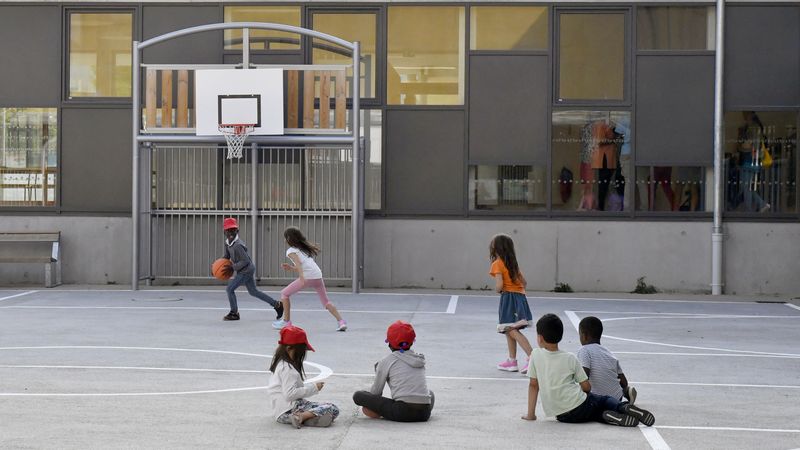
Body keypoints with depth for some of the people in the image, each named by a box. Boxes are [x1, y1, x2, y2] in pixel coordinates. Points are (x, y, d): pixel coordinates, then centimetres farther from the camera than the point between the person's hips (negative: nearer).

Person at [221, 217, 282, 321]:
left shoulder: (237, 245, -26)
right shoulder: (228, 243, 3)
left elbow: (245, 261, -27)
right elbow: (227, 256, 16)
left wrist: (233, 267, -26)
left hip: (246, 271, -10)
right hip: (248, 270, 10)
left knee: (230, 289, -6)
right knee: (253, 291, 18)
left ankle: (234, 313, 8)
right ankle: (276, 305, 22)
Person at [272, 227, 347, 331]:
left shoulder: (291, 251, 8)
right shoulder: (305, 249, 30)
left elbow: (298, 262, -11)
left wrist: (302, 277, -25)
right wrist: (291, 268, 29)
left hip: (307, 276, -6)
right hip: (318, 276, 6)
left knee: (284, 293, 11)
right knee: (326, 302, 15)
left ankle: (286, 321, 11)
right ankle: (341, 322, -1)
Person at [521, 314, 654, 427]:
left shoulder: (536, 355, 2)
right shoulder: (570, 358, 5)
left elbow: (533, 385, 6)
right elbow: (587, 387, 4)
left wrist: (531, 414, 12)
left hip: (562, 415, 0)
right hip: (579, 408, 0)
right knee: (605, 400, 27)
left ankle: (608, 417, -10)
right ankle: (625, 408, -6)